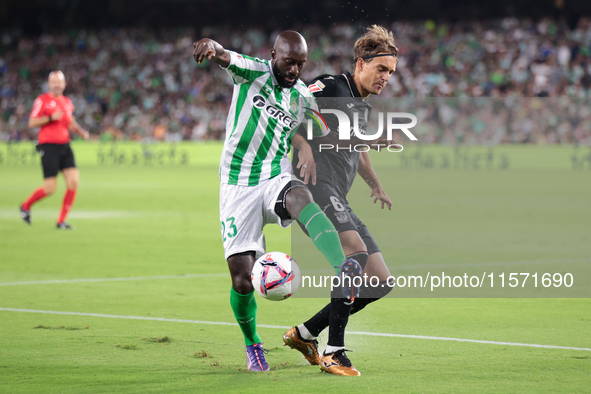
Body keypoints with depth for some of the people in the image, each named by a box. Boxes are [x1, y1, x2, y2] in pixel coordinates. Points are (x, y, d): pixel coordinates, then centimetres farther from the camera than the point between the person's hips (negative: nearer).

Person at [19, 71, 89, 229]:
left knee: (73, 182, -8)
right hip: (49, 146, -6)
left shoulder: (67, 102, 14)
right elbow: (32, 123, -8)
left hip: (65, 146, 6)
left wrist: (81, 131, 11)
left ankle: (61, 221, 2)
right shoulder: (42, 100, -4)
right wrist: (51, 117, -19)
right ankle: (25, 206, 21)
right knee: (50, 188, -7)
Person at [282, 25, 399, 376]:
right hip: (315, 185, -9)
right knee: (356, 251, -32)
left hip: (339, 201, 9)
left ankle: (305, 333, 14)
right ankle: (334, 352, -27)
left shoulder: (363, 105, 23)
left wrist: (376, 186, 51)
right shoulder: (332, 87, -3)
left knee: (381, 281, 3)